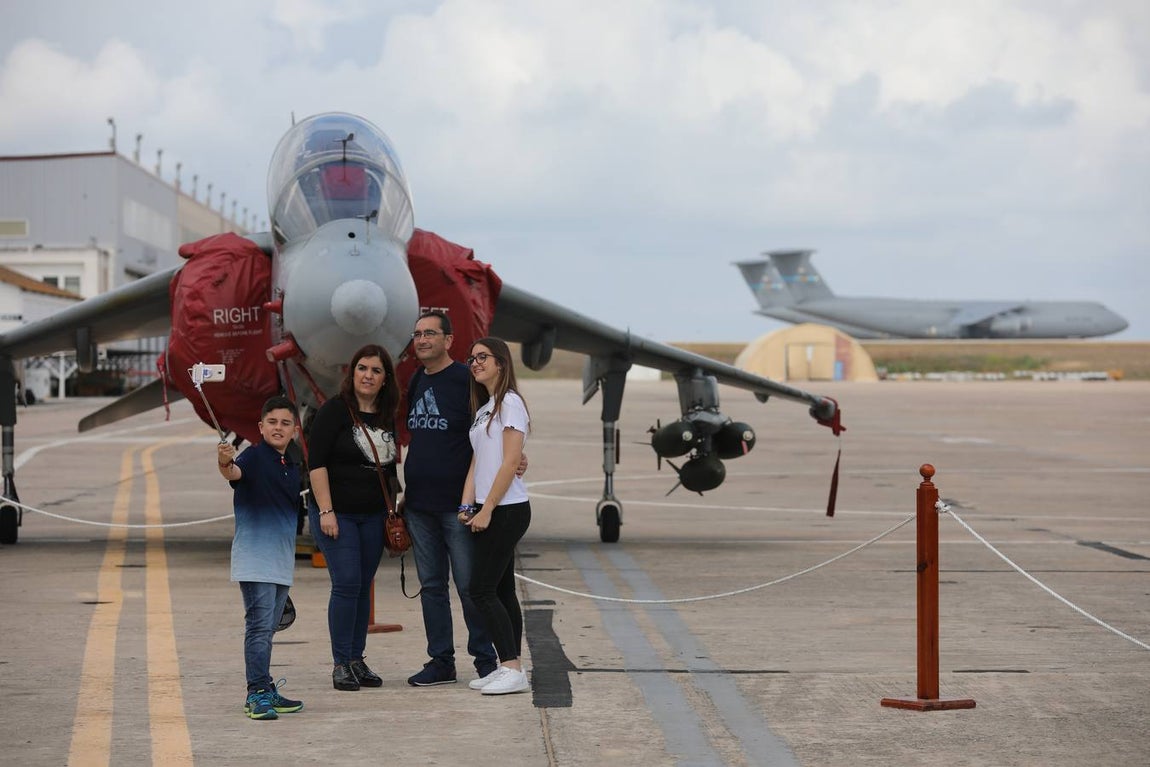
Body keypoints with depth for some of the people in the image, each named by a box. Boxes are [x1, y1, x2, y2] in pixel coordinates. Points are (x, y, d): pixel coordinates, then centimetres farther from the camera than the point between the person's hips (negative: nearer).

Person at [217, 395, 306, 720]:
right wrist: (225, 463, -51)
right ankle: (257, 694, -11)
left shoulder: (292, 468, 14)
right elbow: (235, 473, -32)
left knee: (267, 628, 14)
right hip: (254, 557, -7)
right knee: (259, 625, -11)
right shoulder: (254, 456, -8)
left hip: (283, 560, 7)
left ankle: (266, 693, 20)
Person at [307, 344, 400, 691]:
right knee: (347, 584, -11)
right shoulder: (334, 411, -8)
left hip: (373, 517, 6)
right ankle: (341, 664, -4)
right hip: (337, 515, -6)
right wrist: (326, 511, -17)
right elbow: (316, 462, -12)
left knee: (363, 587, 7)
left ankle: (357, 660, 14)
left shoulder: (386, 418, 11)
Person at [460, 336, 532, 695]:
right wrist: (466, 506, 3)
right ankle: (511, 668, 11)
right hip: (492, 512, 9)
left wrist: (486, 510, -16)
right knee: (502, 591, 8)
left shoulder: (510, 402, -10)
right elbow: (476, 463, 15)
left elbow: (510, 463, -16)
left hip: (507, 509, -9)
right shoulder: (483, 408, 17)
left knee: (481, 590, -11)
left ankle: (512, 670, -11)